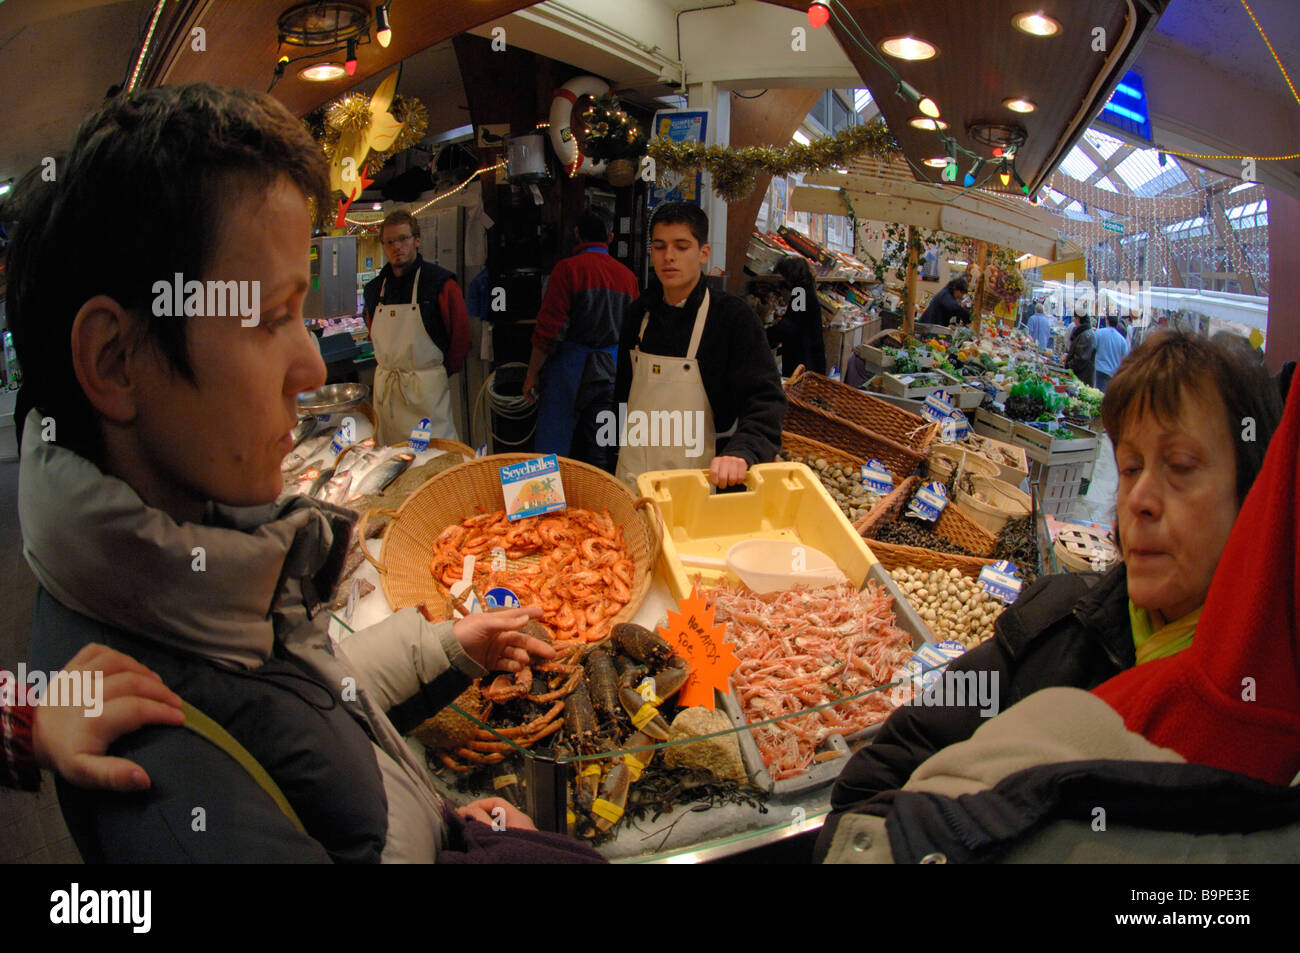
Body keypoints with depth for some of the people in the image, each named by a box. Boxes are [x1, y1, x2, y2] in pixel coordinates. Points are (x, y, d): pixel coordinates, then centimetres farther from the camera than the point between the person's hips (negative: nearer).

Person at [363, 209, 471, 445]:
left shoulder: (440, 282, -7)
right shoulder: (374, 288, 9)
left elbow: (461, 332, -2)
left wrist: (447, 369, 2)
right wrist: (389, 367, 15)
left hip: (427, 384, -5)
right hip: (385, 385, 5)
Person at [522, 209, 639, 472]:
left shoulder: (569, 268, -8)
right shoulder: (627, 275, 7)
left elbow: (549, 330, -11)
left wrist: (532, 374, -4)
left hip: (570, 369, -5)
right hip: (610, 372, 5)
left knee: (552, 451, 1)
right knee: (602, 453, 10)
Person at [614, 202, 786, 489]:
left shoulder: (733, 316, -12)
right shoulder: (642, 311, 4)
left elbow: (765, 398, -22)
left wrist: (742, 451, -40)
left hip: (698, 476, -4)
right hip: (632, 471, 5)